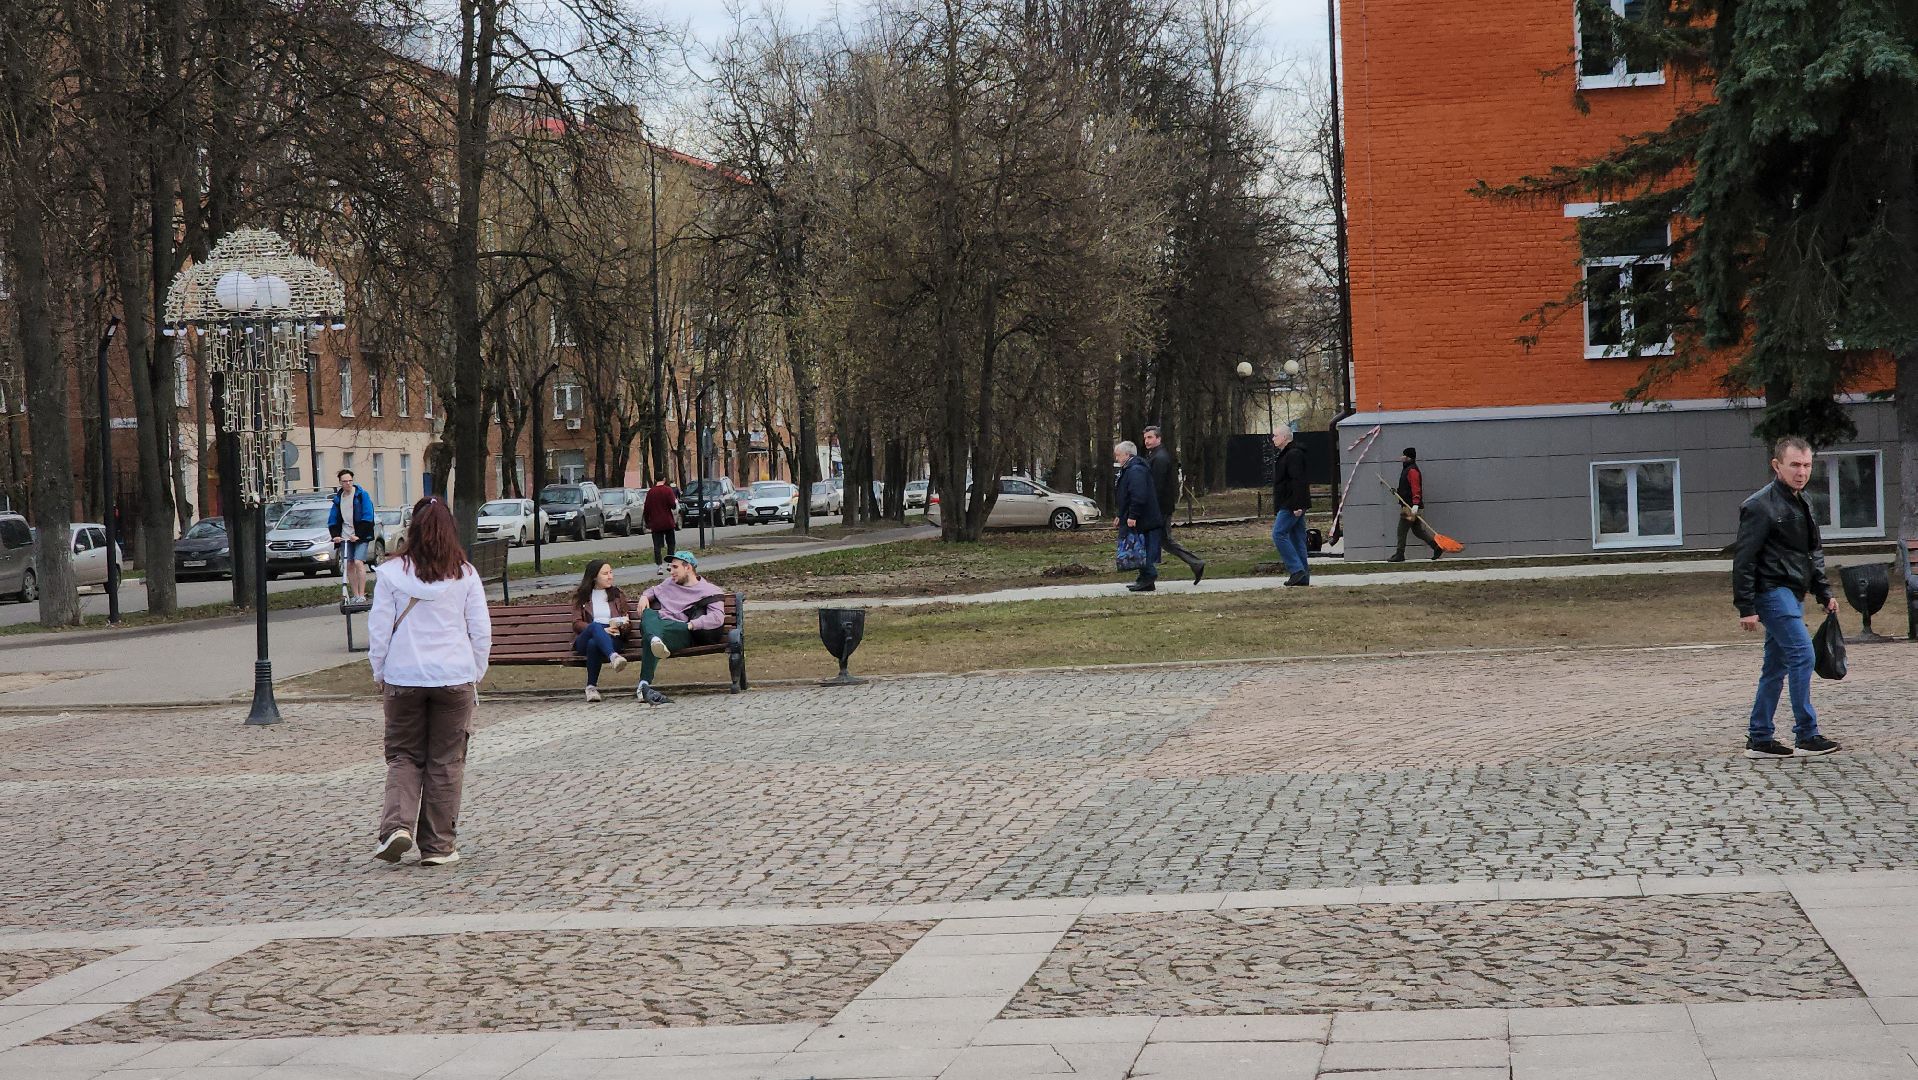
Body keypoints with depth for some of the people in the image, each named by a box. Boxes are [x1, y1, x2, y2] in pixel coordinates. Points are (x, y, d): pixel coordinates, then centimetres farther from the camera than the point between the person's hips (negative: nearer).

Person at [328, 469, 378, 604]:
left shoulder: (362, 495, -3)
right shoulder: (338, 498, 11)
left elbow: (367, 517, -9)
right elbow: (332, 520, 15)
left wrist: (358, 535, -16)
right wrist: (335, 535, -3)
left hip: (360, 536, -5)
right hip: (345, 537, 5)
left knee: (358, 562, -17)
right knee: (349, 565, 1)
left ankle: (362, 595, -16)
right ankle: (355, 595, 8)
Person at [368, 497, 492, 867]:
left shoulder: (393, 573, -3)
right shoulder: (465, 575, -1)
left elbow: (378, 628, 0)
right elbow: (481, 630, 2)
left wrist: (380, 674, 11)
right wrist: (476, 674, 14)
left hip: (404, 678, 0)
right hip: (455, 677, 0)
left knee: (403, 755, 12)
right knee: (446, 761, 7)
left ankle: (397, 825, -8)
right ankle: (437, 846, 9)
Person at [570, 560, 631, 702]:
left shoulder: (617, 594, 23)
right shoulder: (581, 596, 18)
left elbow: (628, 621, 20)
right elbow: (577, 623, 5)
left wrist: (623, 626, -6)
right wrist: (603, 630, -10)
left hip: (612, 638, 1)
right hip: (584, 640, -1)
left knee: (593, 643, -38)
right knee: (595, 626, -39)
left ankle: (592, 686, -34)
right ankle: (613, 657, -62)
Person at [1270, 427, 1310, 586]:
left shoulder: (1294, 455, -13)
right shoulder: (1283, 455, 21)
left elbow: (1298, 481, -22)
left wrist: (1297, 505, -27)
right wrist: (1276, 509, 25)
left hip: (1292, 506, -11)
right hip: (1287, 506, 11)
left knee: (1279, 534, -14)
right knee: (1297, 538, 8)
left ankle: (1297, 569, -16)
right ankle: (1303, 577, 7)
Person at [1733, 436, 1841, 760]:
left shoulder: (1801, 504, 16)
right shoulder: (1761, 505, -13)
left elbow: (1814, 553, 25)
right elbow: (1744, 559, -15)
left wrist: (1824, 593, 16)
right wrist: (1746, 608, -18)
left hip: (1792, 594, 9)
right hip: (1772, 592, -9)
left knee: (1776, 666, 10)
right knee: (1802, 654, -15)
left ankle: (1759, 739, 15)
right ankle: (1806, 736, -12)